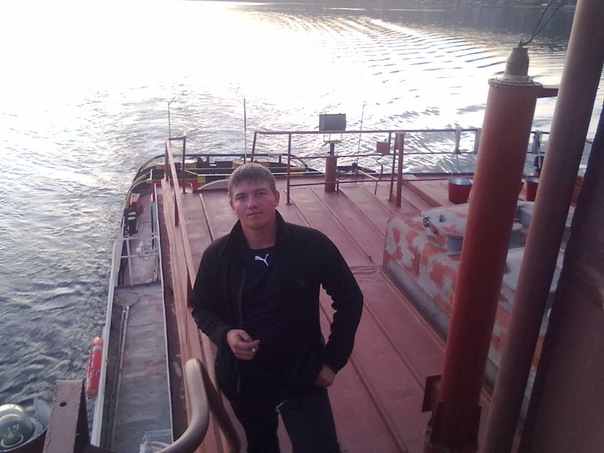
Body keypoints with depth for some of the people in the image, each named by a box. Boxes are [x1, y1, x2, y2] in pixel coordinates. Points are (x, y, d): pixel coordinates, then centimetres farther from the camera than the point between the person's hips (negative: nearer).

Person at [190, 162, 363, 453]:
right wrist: (225, 334, -18)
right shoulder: (217, 255, -12)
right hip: (243, 378, 3)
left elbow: (349, 299, -6)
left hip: (302, 374, -2)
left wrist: (333, 360, -7)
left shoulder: (313, 245, -18)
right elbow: (201, 307, 3)